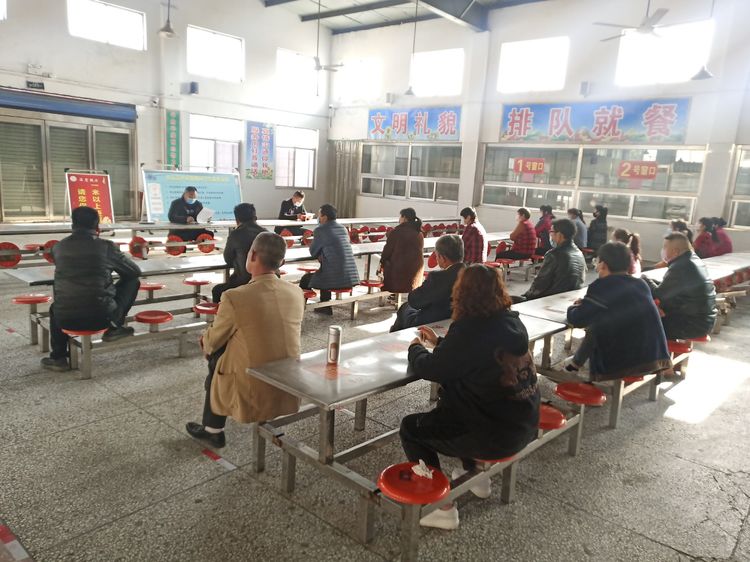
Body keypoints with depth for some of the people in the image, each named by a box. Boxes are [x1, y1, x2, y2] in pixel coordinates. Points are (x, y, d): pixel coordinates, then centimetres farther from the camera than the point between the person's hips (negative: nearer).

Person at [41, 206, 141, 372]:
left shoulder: (58, 247, 5)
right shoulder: (106, 246, -4)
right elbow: (135, 271, 9)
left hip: (66, 319, 3)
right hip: (101, 317, -3)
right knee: (132, 282, 16)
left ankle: (58, 357, 34)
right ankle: (115, 326, 12)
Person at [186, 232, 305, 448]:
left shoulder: (234, 297, -22)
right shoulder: (296, 293, -6)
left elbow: (213, 341, -5)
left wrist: (206, 343, 20)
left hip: (253, 393, -5)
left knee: (216, 356, 24)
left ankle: (213, 430, 37)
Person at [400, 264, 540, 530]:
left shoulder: (468, 330, -23)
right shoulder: (513, 322, 1)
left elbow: (429, 370, -12)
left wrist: (416, 348, 8)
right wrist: (439, 342, 20)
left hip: (494, 436, -8)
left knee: (410, 428, 8)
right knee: (455, 405, 33)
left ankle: (444, 509, 10)